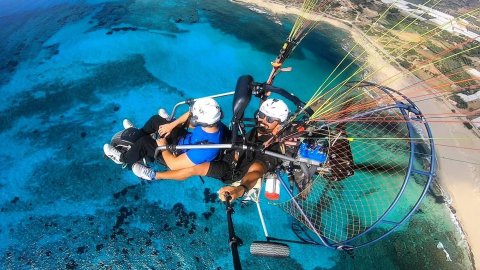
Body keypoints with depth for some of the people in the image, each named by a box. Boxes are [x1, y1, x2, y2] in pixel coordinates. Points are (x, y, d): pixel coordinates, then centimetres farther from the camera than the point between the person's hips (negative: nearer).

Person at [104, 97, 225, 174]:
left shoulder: (206, 149, -43)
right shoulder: (213, 120, -22)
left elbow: (174, 165, -33)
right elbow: (190, 115, -1)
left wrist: (163, 146, -18)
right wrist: (171, 125, -7)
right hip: (184, 138, 7)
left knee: (143, 142, -14)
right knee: (155, 119, 10)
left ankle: (123, 159, 21)